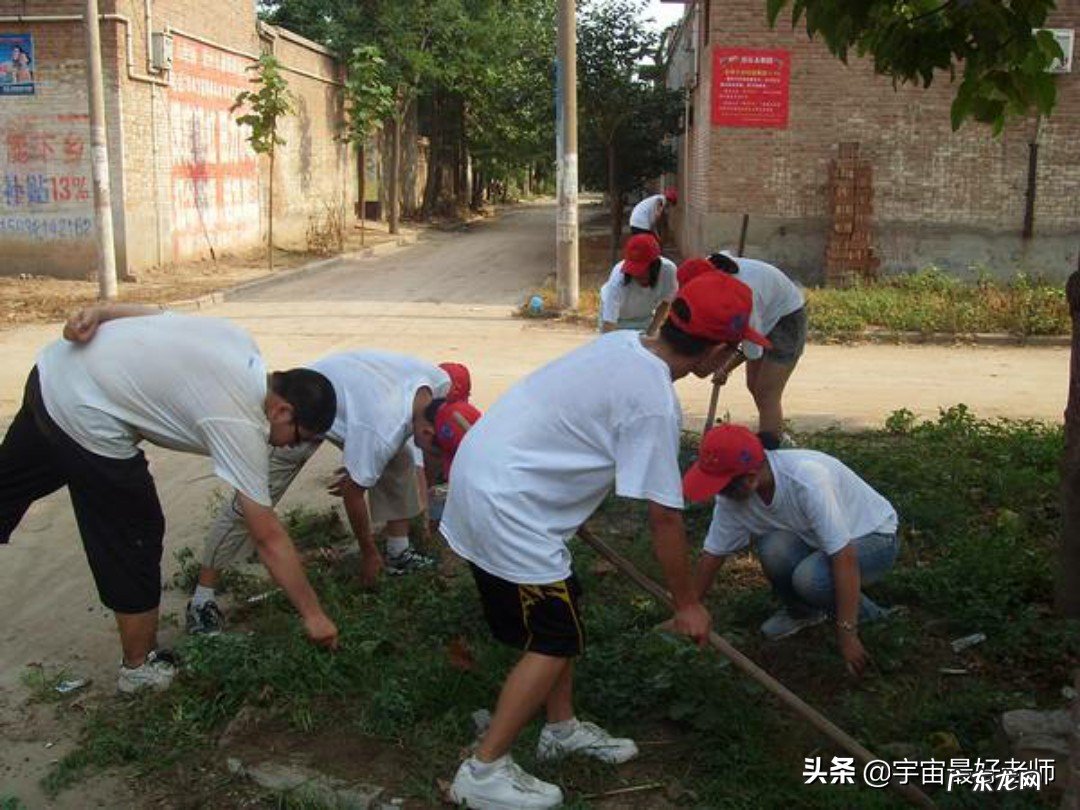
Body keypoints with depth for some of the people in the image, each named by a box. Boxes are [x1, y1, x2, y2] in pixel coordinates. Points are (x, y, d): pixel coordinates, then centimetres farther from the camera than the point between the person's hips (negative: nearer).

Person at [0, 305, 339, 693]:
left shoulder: (240, 341, 4)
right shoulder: (240, 426, -16)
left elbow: (145, 311, 6)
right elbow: (270, 539, -12)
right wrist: (313, 613, -6)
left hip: (52, 371, 9)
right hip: (83, 418, -9)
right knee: (133, 544, 5)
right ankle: (141, 667, 21)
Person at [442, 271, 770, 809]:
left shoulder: (623, 343, 3)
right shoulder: (655, 402, -21)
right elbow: (663, 518, -14)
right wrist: (687, 604, -1)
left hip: (484, 470, 9)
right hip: (503, 503, -9)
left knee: (560, 612, 19)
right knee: (556, 638, 1)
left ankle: (562, 728, 34)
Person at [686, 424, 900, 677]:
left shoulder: (807, 481, -36)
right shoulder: (731, 495, -16)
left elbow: (845, 558, -35)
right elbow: (712, 555, -5)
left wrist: (847, 634, -35)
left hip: (874, 538, -5)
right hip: (815, 539, 5)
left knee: (809, 577, -34)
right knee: (774, 548, -27)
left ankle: (863, 612, -2)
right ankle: (801, 611, 3)